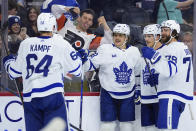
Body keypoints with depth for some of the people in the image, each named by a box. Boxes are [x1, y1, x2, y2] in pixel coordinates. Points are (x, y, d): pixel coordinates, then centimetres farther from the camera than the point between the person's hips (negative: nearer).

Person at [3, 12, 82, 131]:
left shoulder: (25, 44, 8)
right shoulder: (61, 44, -2)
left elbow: (15, 72, 17)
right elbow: (76, 70, 6)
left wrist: (8, 61, 39)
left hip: (29, 98, 4)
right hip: (53, 96, -4)